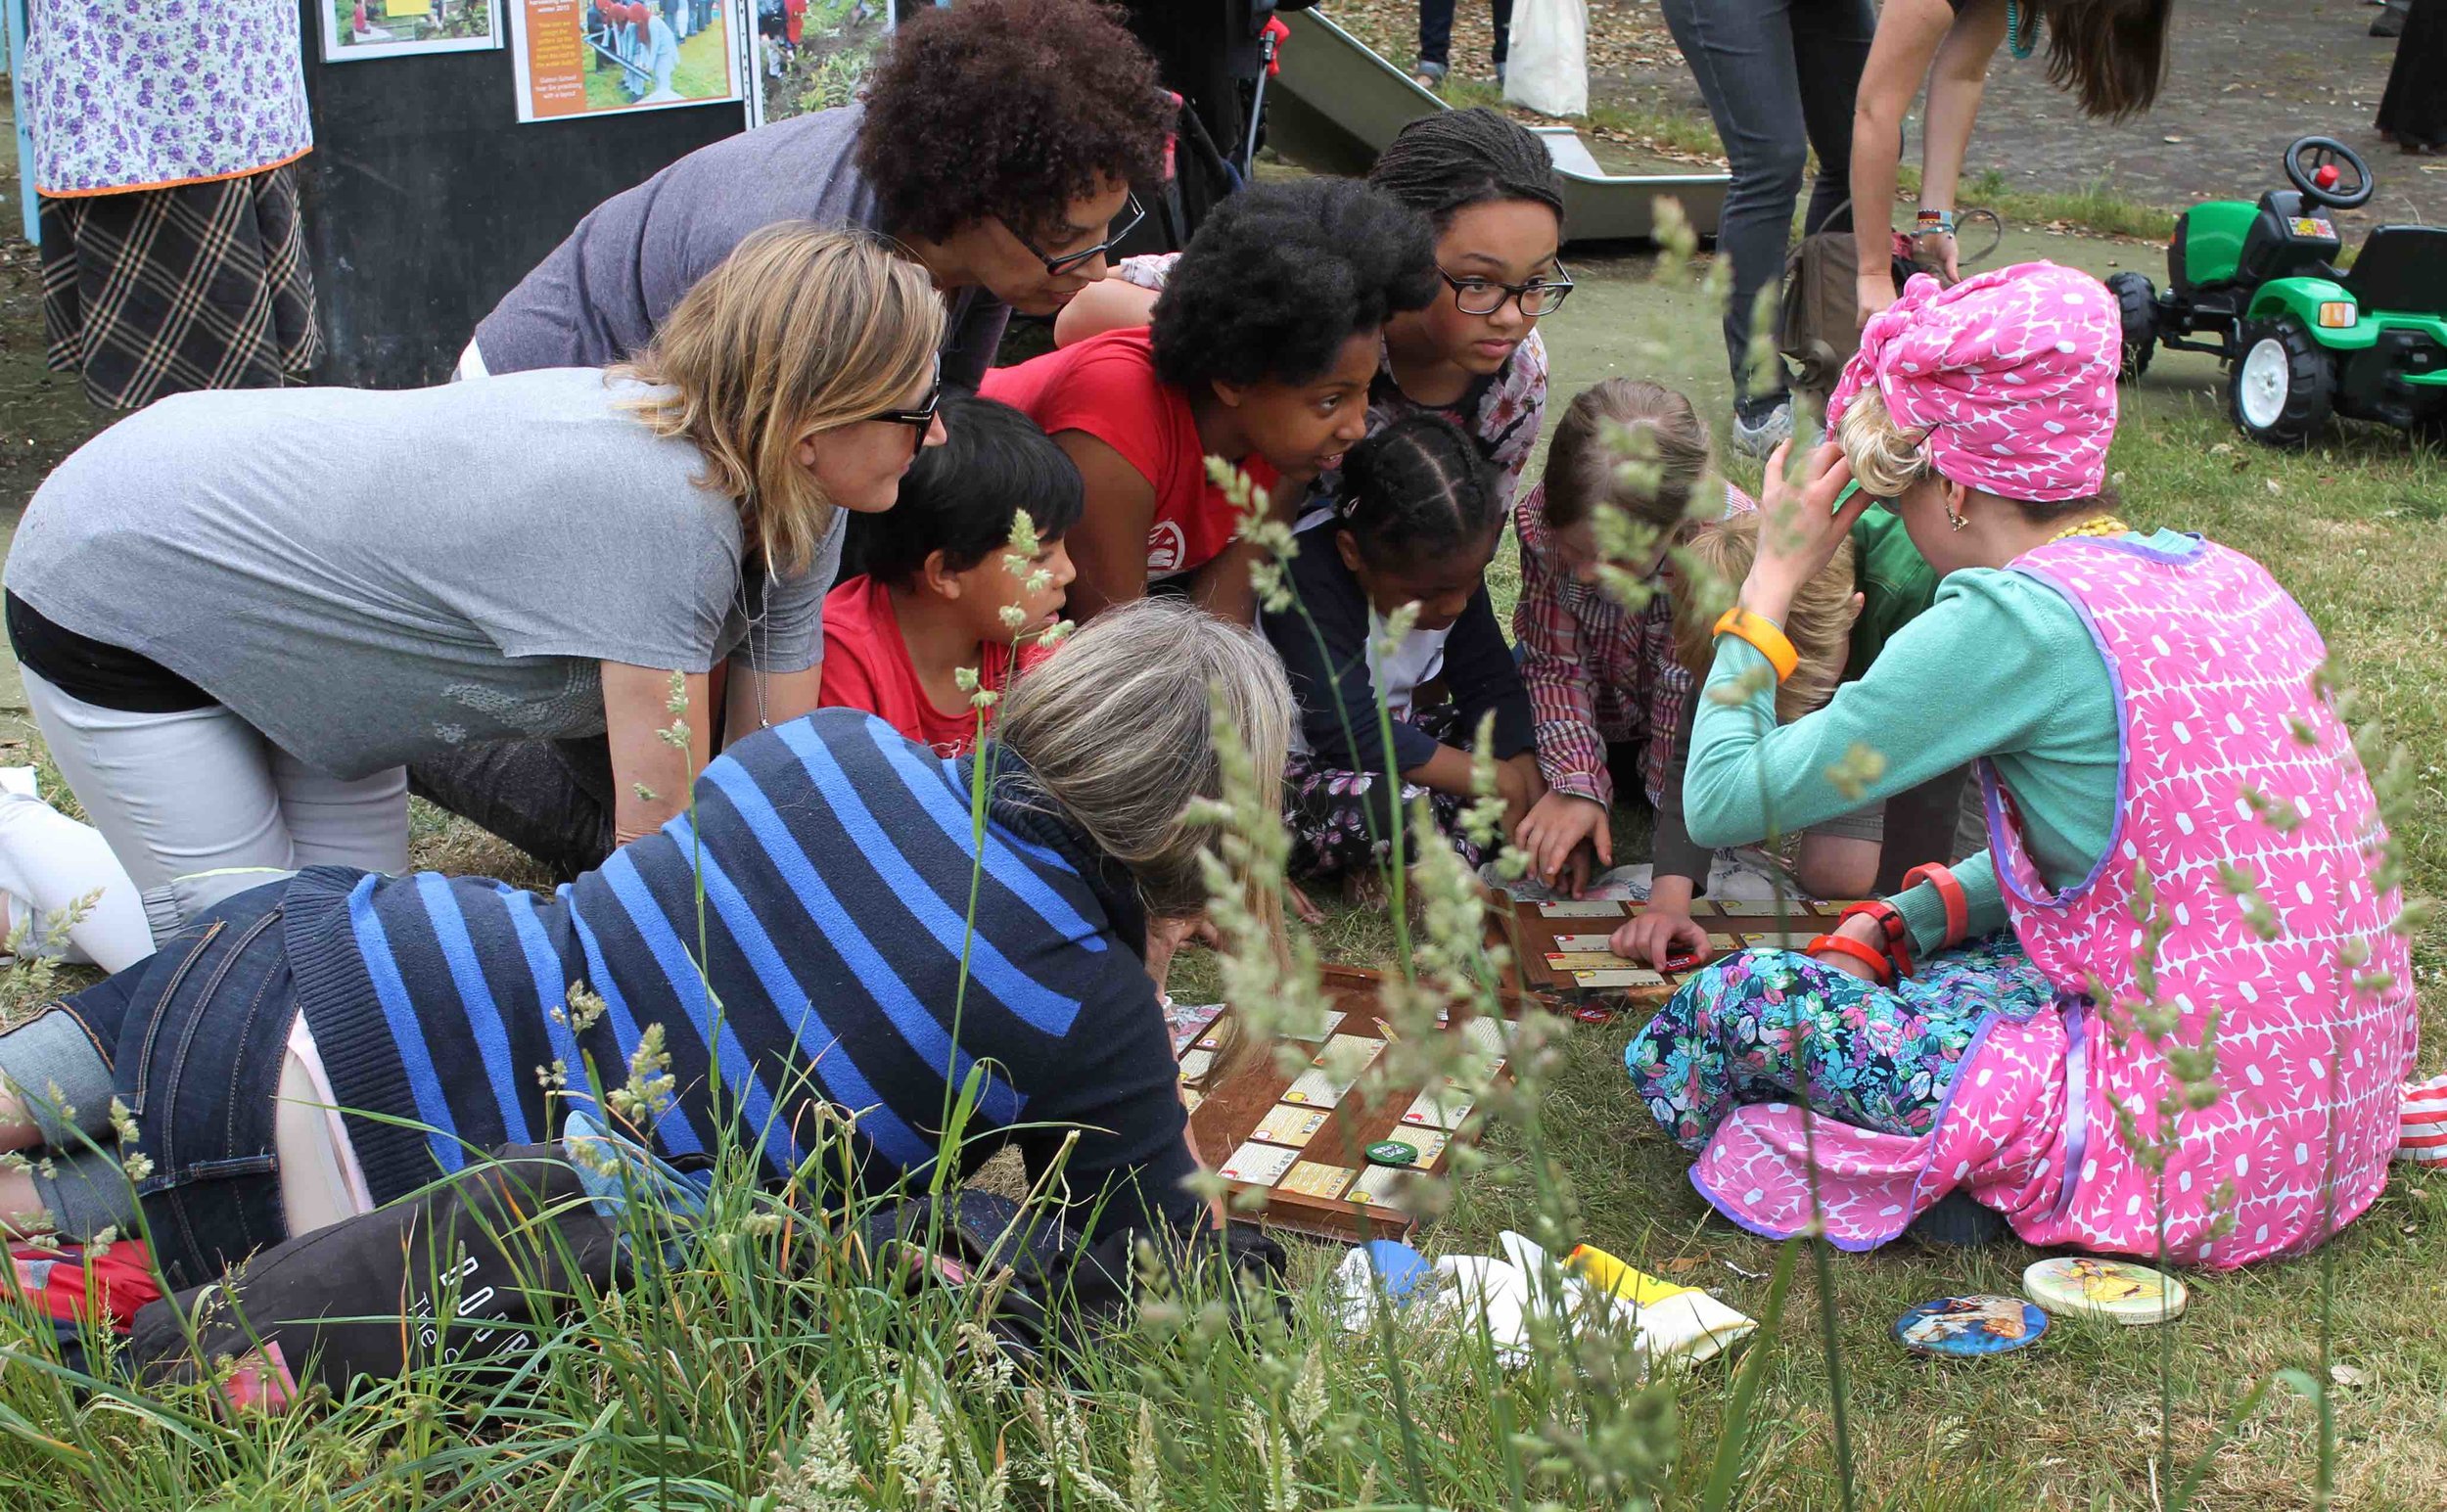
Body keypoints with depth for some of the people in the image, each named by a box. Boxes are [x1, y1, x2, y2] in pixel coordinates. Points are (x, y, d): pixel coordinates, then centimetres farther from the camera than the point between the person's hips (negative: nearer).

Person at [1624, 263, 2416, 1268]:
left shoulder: (2017, 621, -17)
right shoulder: (2222, 575, 8)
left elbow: (1725, 801, -11)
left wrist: (1771, 578, 0)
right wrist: (1904, 922, 12)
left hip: (2191, 1157, -8)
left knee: (1735, 1001, -2)